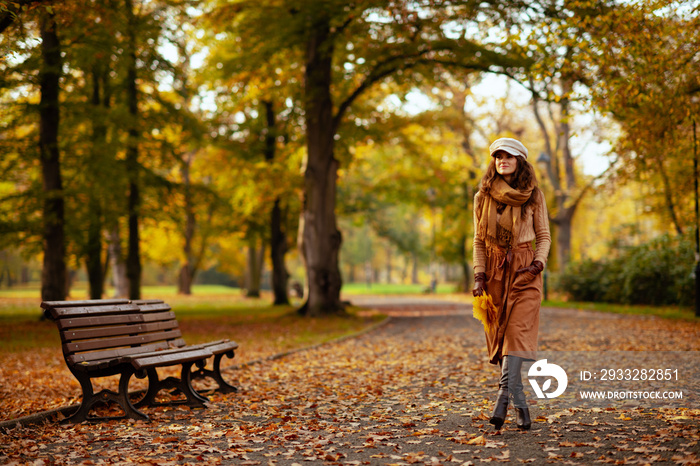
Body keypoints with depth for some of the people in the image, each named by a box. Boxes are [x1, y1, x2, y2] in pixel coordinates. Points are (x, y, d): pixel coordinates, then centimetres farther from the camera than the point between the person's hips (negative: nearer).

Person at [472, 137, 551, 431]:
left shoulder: (534, 196, 4)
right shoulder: (483, 197, 8)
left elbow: (544, 236, 8)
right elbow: (479, 240, 9)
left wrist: (538, 263, -11)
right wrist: (479, 276, -2)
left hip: (524, 271, -2)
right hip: (495, 271, 2)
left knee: (518, 332, -17)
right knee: (499, 336, 1)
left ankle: (503, 397, -24)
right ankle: (520, 407, 10)